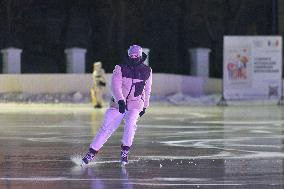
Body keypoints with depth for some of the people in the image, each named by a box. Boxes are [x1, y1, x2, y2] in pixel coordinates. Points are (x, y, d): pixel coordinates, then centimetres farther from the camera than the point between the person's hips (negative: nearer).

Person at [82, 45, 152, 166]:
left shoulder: (147, 71, 3)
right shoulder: (120, 69, -7)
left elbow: (147, 90, 18)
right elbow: (115, 86, -19)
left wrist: (145, 106, 24)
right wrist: (120, 101, -34)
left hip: (135, 104, 1)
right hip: (118, 104, -1)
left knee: (130, 125, -26)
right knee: (106, 129, -3)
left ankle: (124, 152, -11)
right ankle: (91, 154, 7)